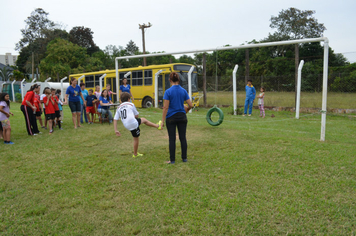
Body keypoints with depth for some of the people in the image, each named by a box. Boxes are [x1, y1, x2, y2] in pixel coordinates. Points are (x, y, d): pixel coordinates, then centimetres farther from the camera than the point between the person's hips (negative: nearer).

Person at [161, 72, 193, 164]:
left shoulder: (168, 92, -11)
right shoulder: (183, 91, 0)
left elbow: (165, 107, -14)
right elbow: (190, 105, 1)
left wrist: (163, 120, -9)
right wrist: (186, 109, 23)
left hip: (171, 118, -3)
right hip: (182, 117, 3)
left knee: (172, 139, 4)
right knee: (183, 138, 11)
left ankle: (172, 160, 10)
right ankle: (184, 158, 19)